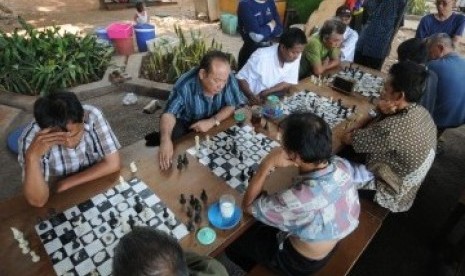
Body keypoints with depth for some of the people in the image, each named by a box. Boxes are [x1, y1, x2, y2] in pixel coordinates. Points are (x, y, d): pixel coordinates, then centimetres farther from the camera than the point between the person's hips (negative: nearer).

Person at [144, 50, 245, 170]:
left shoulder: (228, 78, -24)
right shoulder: (185, 85, -30)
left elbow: (233, 105, -16)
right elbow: (169, 114, -32)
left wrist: (213, 121, -33)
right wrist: (165, 140, -52)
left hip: (215, 123, 4)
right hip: (187, 123, -4)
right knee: (172, 136, -33)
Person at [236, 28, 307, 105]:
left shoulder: (295, 57, -11)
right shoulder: (261, 56, -23)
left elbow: (288, 84, -9)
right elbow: (241, 78, -16)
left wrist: (266, 93, -24)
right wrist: (251, 96, -35)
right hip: (256, 101, -4)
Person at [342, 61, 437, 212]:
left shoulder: (392, 129, -41)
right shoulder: (421, 112, -12)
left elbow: (347, 138, -28)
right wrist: (382, 108, -22)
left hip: (390, 189, -8)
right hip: (406, 179, 8)